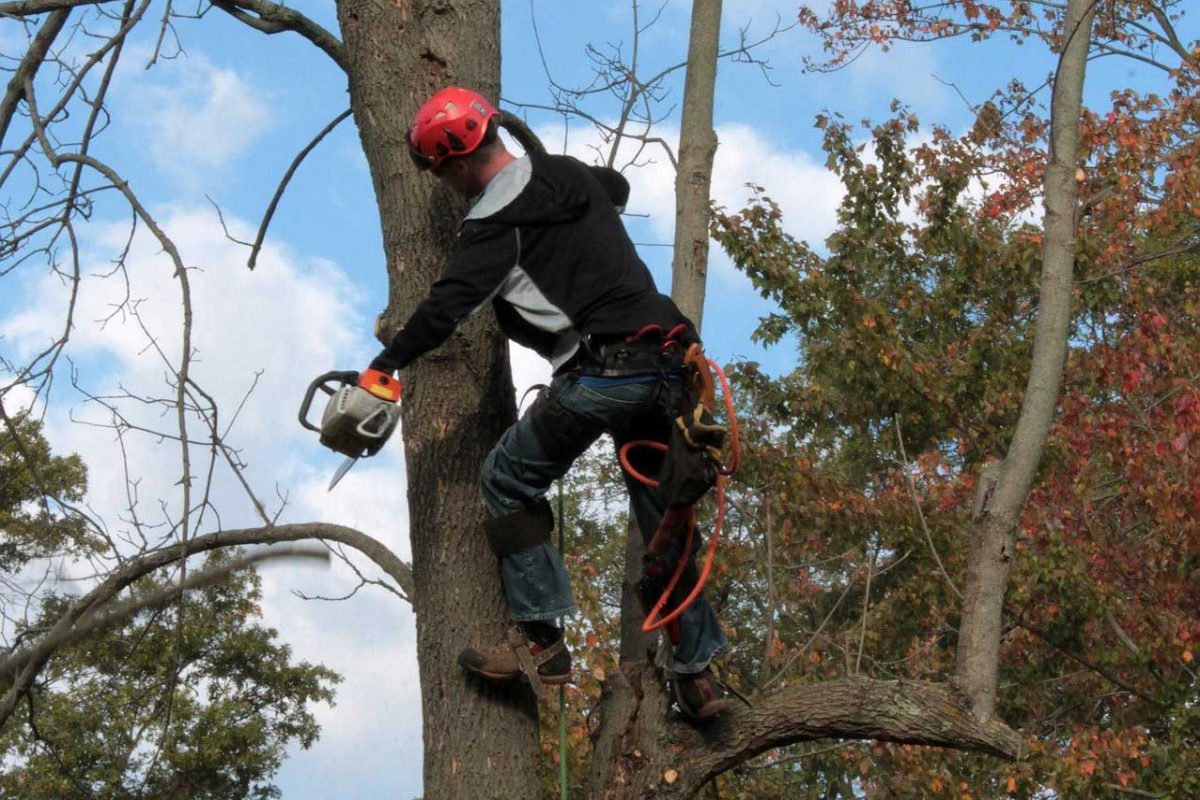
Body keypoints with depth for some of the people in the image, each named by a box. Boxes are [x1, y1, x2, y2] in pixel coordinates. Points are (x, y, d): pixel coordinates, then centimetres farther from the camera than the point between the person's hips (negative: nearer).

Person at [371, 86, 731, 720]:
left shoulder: (496, 221, -6)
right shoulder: (573, 174, 18)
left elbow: (447, 306, -12)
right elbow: (618, 187, 42)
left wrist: (383, 368, -5)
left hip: (601, 375, -8)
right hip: (668, 366, 8)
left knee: (508, 482, 8)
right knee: (664, 517, 16)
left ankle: (540, 643, 3)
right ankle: (698, 674, 17)